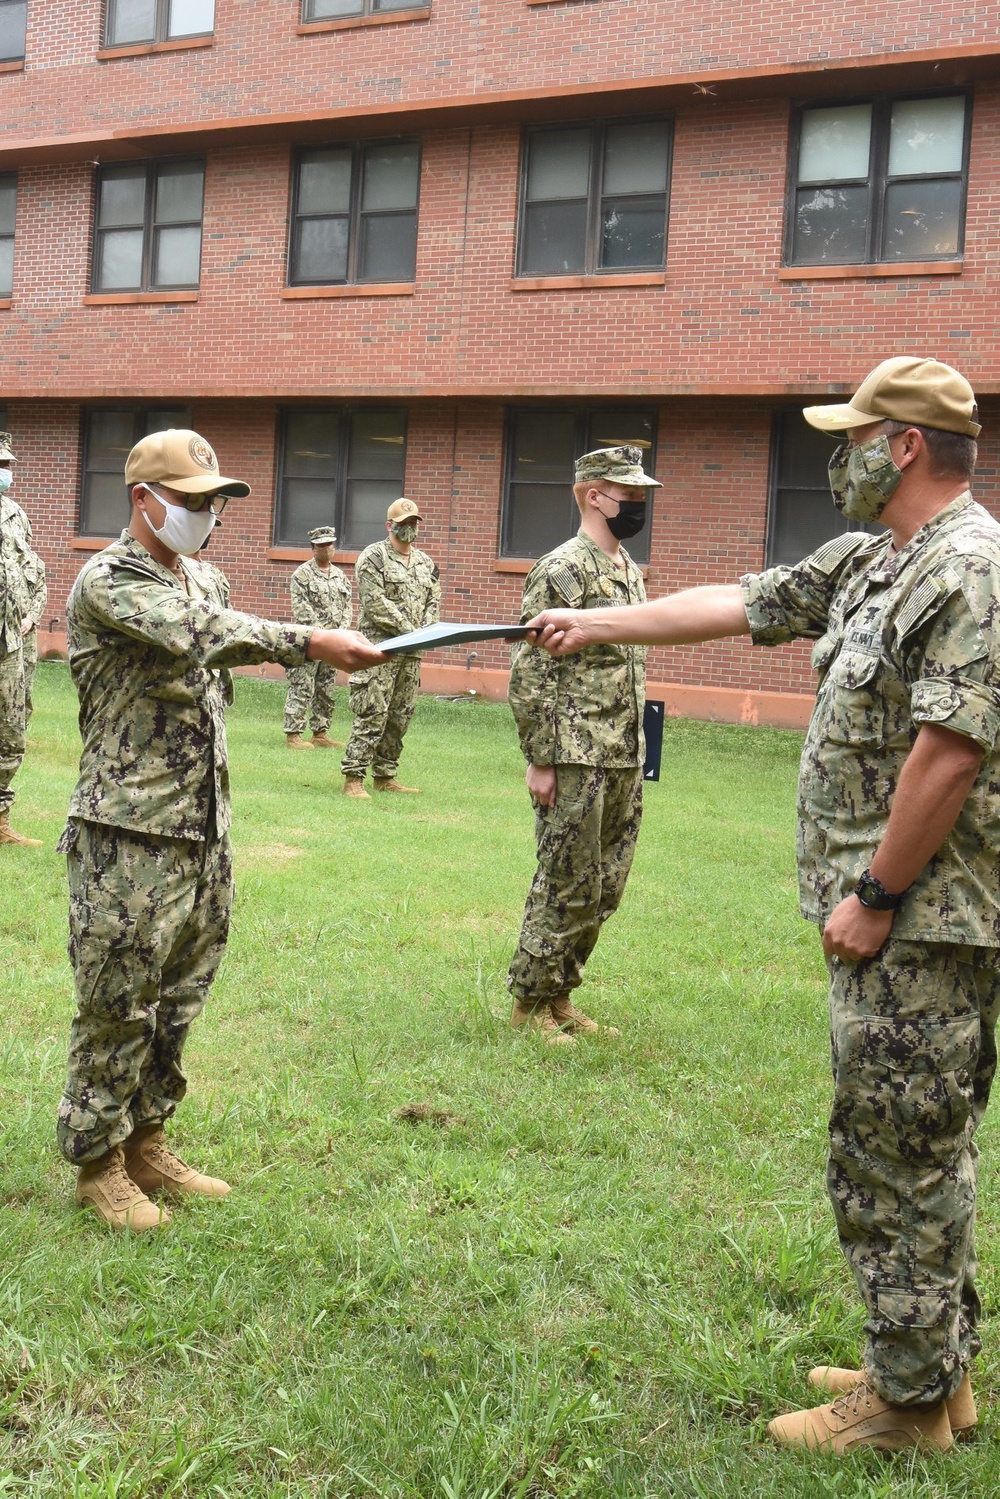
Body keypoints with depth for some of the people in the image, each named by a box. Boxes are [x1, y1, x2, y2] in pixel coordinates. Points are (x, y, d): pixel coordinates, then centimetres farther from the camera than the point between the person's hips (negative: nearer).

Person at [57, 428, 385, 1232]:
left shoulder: (207, 579, 14)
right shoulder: (106, 583, -12)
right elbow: (203, 634, -28)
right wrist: (312, 641, -37)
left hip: (205, 833, 8)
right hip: (129, 836, -8)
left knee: (177, 1002, 15)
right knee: (118, 1007, 2)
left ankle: (146, 1142, 29)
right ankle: (98, 1162, 17)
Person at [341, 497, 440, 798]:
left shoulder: (426, 563, 17)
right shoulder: (374, 557, -4)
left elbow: (433, 601, 16)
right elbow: (376, 604, -13)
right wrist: (410, 630, -14)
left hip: (411, 652, 7)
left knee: (400, 717, 10)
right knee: (372, 714, -10)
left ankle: (384, 776, 19)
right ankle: (353, 778, -7)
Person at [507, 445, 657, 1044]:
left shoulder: (632, 573, 14)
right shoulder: (560, 570, -12)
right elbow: (531, 674, -15)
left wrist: (637, 751, 19)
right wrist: (540, 761, -16)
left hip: (625, 761, 8)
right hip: (577, 760, -8)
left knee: (606, 887, 13)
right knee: (568, 886, -1)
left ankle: (560, 994, 26)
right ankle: (532, 1003, 14)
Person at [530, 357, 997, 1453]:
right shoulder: (871, 562, 14)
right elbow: (739, 605, 21)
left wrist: (875, 895, -19)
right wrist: (597, 624, 24)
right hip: (886, 913, 10)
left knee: (898, 1158, 0)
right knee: (909, 1149, 17)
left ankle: (907, 1401, 15)